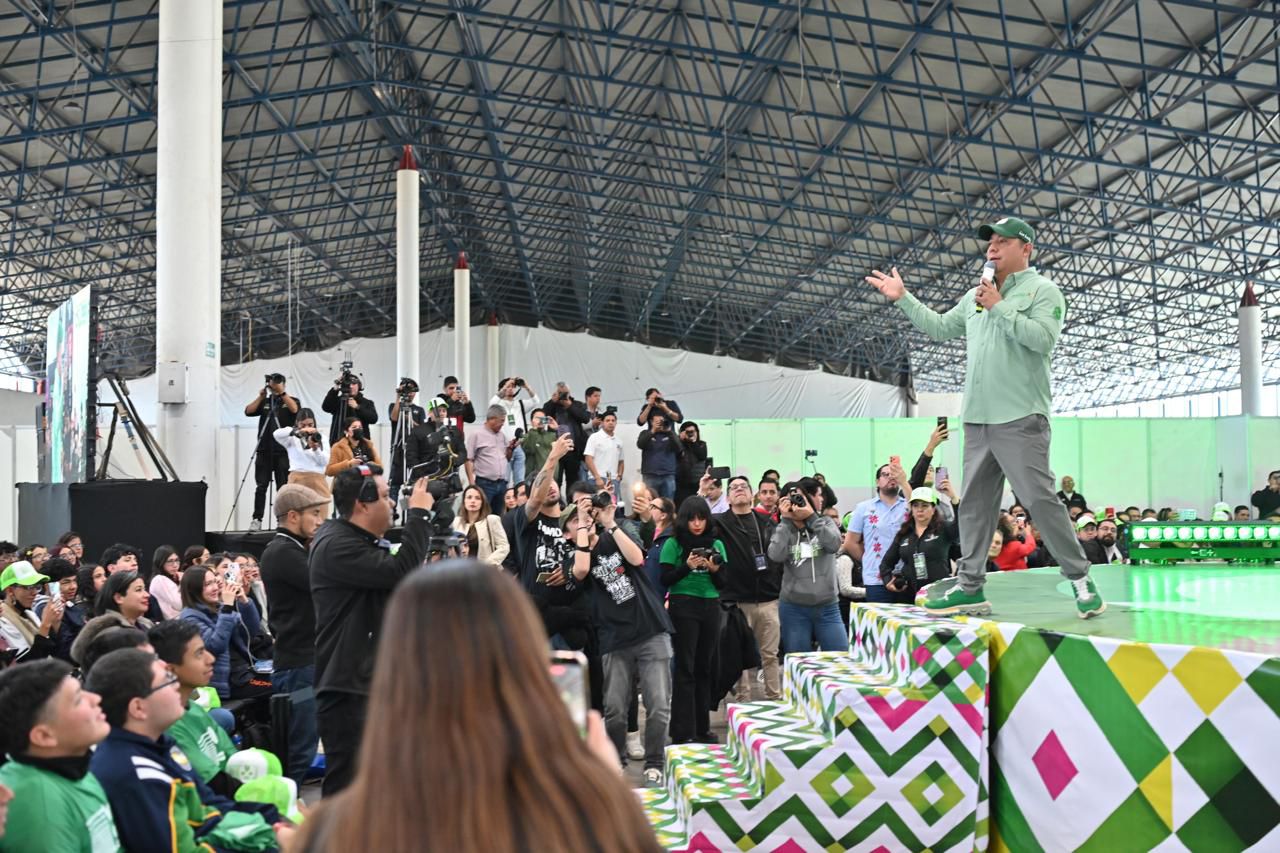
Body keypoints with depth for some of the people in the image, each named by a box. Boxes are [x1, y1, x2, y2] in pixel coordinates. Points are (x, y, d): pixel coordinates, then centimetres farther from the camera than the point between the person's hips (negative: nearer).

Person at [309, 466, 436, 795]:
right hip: (347, 686, -11)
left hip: (369, 679, 11)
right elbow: (400, 571, -28)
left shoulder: (357, 539, 14)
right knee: (347, 781, -8)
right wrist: (419, 514, -19)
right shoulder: (337, 546, -19)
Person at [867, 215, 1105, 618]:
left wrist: (998, 307, -13)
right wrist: (902, 297, 24)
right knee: (974, 503, 7)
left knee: (1040, 500, -10)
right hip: (977, 418, 7)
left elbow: (1043, 339, -16)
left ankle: (1080, 578, 1)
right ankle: (970, 586, 11)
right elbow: (939, 328, 27)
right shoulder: (975, 295, 20)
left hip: (1020, 418, -7)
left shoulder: (1043, 290, 0)